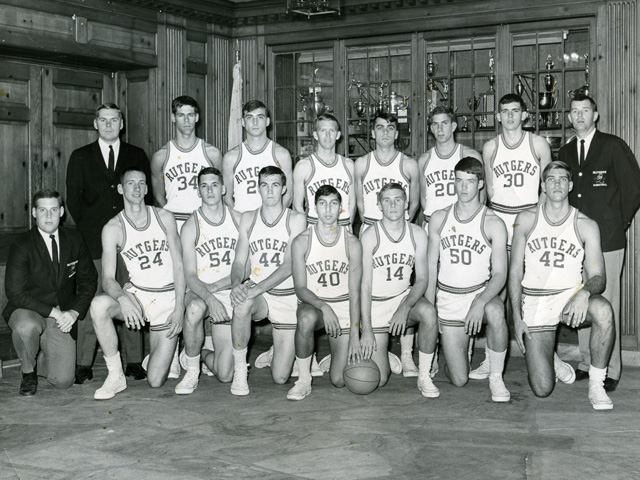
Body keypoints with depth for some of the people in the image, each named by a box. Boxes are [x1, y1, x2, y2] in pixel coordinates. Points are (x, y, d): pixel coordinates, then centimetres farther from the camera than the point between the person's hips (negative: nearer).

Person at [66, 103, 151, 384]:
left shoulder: (137, 156, 13)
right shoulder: (80, 157, 12)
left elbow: (146, 195, 11)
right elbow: (73, 199, 10)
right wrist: (87, 227, 1)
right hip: (94, 242, 0)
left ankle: (134, 362, 4)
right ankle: (83, 365, 1)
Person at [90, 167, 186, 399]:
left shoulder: (164, 217, 0)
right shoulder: (113, 228, -4)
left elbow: (178, 265, 0)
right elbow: (108, 278, -9)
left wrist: (179, 308, -10)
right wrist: (122, 298, -32)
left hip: (168, 298, 0)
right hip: (137, 294, 1)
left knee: (155, 381, -8)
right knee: (98, 305, -36)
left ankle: (170, 348, 29)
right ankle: (116, 375, -19)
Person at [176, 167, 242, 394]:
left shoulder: (239, 220, 2)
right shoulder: (191, 226, -4)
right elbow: (190, 276, -11)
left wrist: (214, 287, -14)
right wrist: (210, 299, -30)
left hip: (229, 295, 1)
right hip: (199, 293, -1)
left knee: (225, 375, -8)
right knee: (195, 308, -42)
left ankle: (204, 351, 28)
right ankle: (192, 371, -19)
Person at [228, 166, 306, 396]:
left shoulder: (296, 219, -5)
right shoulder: (248, 218, 5)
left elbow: (289, 266, -14)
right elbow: (239, 261, 4)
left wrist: (257, 288, -27)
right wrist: (237, 285, -19)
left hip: (287, 297, -2)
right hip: (256, 295, 2)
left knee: (280, 377, -5)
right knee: (241, 304, -39)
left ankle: (285, 350, 32)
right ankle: (240, 369, -21)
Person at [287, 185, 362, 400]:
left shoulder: (352, 243, -6)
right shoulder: (301, 242, -7)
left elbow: (354, 293, -5)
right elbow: (300, 288, -9)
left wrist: (355, 337, -10)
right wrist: (323, 306, -29)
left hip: (344, 308, 1)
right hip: (313, 304, 0)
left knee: (339, 380, -9)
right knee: (306, 317, -41)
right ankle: (304, 380, -21)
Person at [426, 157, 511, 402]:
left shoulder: (493, 223, -8)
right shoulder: (439, 219, 1)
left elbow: (500, 274, -12)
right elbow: (430, 268, 4)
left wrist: (480, 302, -30)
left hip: (482, 291, -1)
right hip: (448, 298, 2)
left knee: (495, 312, -41)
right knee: (459, 380, -4)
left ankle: (496, 378, -18)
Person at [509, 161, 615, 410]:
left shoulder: (586, 226, -2)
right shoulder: (526, 219, 1)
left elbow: (598, 277, -5)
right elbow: (515, 272, 4)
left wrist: (584, 292, -29)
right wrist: (517, 316, -4)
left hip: (570, 297, 0)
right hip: (534, 302, 0)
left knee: (603, 310, -38)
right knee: (542, 389, -9)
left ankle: (596, 386, -19)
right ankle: (549, 359, 29)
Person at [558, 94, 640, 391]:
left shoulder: (613, 146, -1)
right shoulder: (565, 152, 14)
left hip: (607, 240, -5)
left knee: (606, 304, -5)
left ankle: (610, 370, 3)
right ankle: (587, 363, 18)